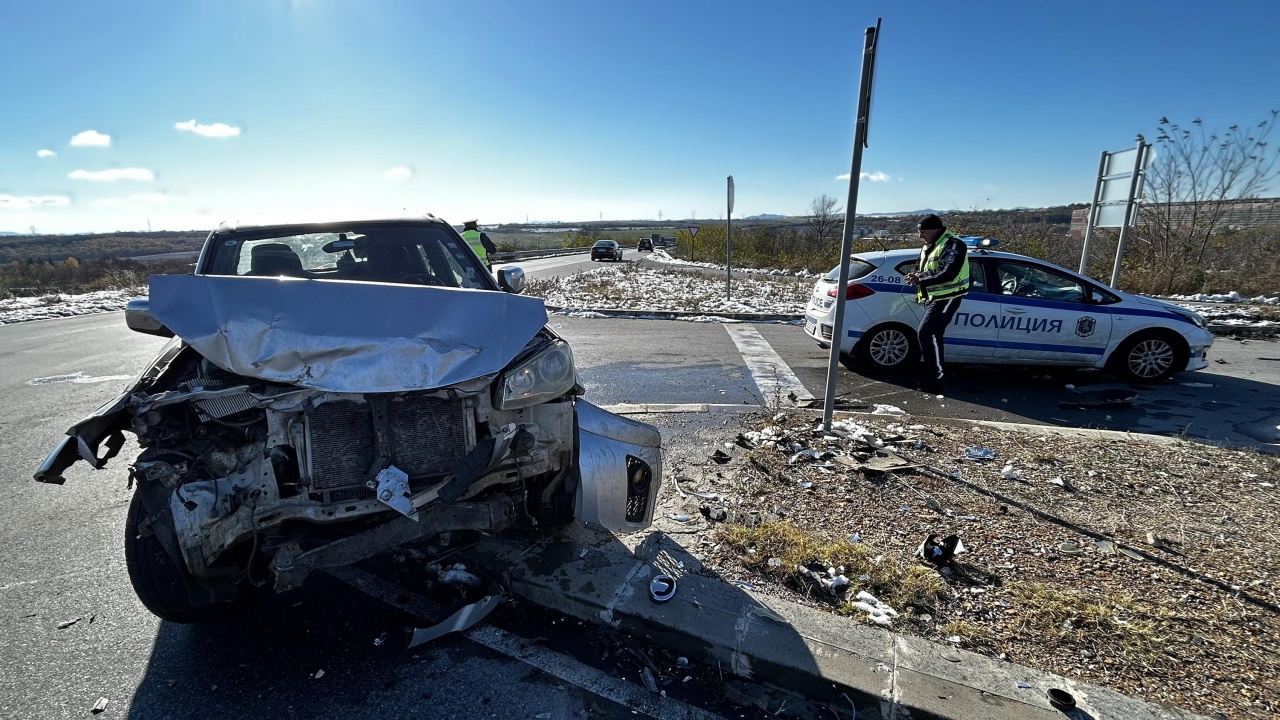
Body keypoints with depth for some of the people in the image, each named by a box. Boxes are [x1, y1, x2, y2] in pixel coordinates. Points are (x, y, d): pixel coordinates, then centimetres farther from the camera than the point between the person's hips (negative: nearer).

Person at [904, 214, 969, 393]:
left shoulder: (952, 245, -15)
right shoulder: (928, 247, 15)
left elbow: (946, 273, -27)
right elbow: (921, 268, 20)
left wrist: (920, 278, -20)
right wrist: (915, 276, -4)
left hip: (947, 297, -10)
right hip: (933, 297, 10)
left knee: (926, 332, -19)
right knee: (930, 334, 14)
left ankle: (936, 377, -13)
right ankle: (929, 374, 25)